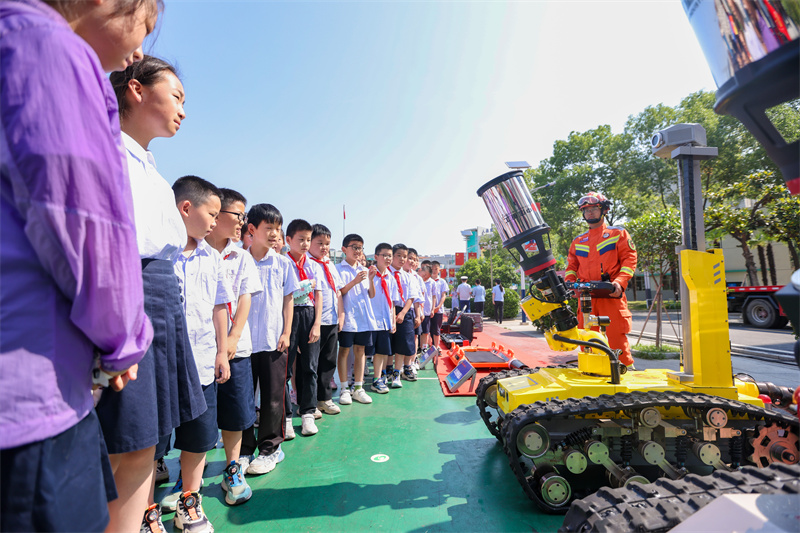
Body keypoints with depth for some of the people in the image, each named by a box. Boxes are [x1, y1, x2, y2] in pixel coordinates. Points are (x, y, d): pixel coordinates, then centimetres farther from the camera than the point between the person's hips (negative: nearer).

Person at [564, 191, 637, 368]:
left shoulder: (618, 234, 10)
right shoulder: (578, 241, 20)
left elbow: (629, 259, 1)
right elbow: (571, 265, 20)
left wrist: (619, 282, -14)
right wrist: (569, 283, 1)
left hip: (611, 294, -4)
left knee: (616, 336, -6)